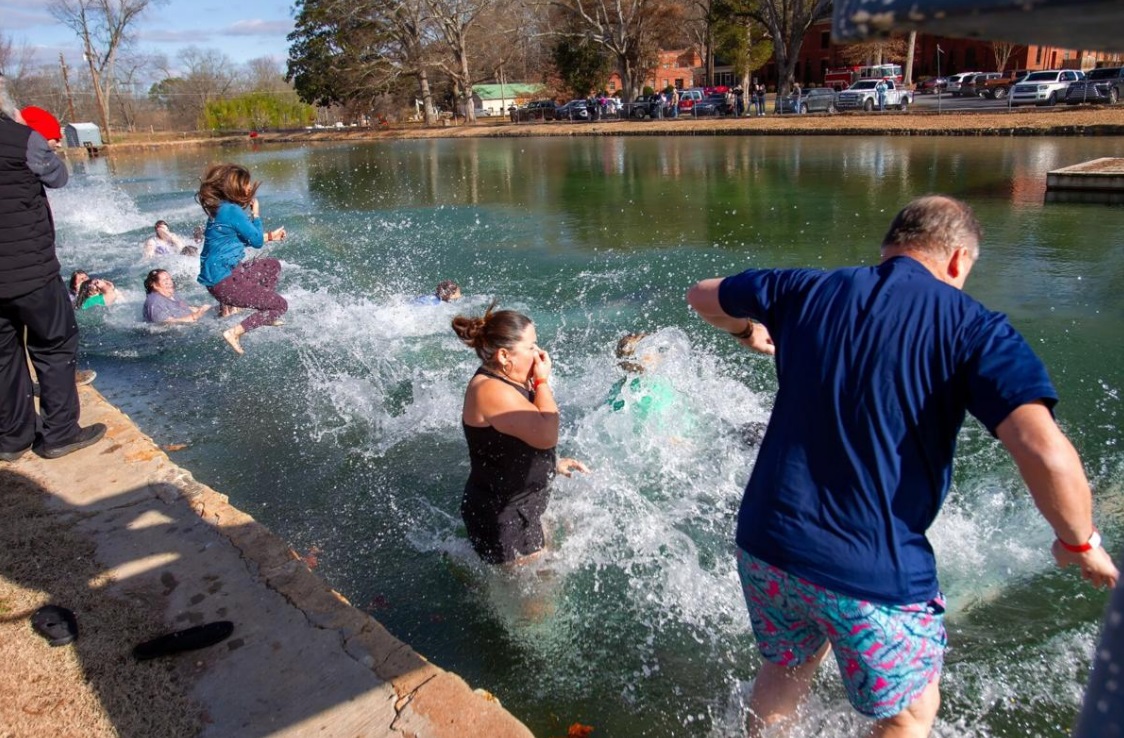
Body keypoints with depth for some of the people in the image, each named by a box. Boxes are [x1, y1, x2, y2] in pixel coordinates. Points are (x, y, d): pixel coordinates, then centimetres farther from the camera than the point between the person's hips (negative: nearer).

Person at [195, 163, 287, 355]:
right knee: (281, 305, -3)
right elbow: (257, 241, -10)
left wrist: (270, 236, 29)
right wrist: (255, 212, 1)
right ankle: (235, 332, -12)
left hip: (224, 272, 10)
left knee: (273, 266, 27)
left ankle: (265, 314, 24)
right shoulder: (232, 211, -19)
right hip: (224, 281, -10)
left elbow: (245, 238, 23)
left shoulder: (221, 208, 11)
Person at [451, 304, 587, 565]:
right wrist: (543, 381, -22)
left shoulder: (507, 380, 5)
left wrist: (554, 464, 13)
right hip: (501, 518, -10)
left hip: (525, 503, 10)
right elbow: (547, 435, -34)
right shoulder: (491, 391, -27)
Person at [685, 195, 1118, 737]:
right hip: (874, 572, -4)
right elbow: (1045, 453, -22)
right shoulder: (972, 328, -9)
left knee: (784, 672, 32)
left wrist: (747, 329, 39)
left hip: (766, 543, 4)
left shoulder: (806, 291, 3)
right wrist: (1079, 542, -2)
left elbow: (702, 297, 19)